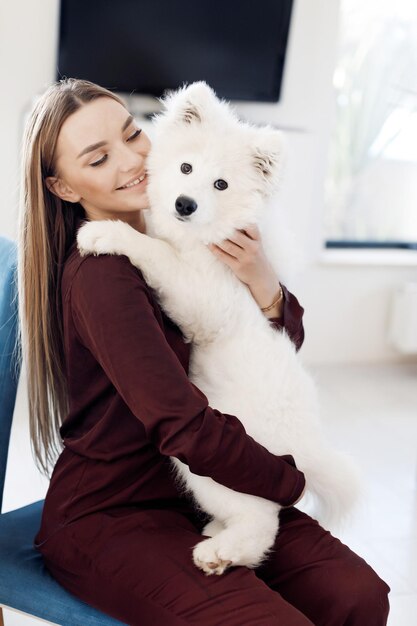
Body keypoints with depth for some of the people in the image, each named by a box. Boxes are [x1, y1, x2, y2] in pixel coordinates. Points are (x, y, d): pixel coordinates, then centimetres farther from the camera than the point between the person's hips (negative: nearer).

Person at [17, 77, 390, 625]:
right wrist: (292, 482, -8)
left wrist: (264, 284, -15)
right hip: (108, 515, -6)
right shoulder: (99, 275, -21)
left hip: (194, 491, 7)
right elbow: (187, 429, -24)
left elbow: (288, 341, 7)